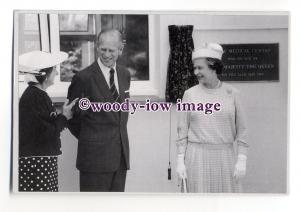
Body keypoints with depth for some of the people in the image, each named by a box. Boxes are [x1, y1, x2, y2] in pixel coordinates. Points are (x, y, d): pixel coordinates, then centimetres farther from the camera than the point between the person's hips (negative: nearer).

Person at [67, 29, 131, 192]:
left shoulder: (125, 75, 10)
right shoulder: (83, 78, -11)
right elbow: (72, 115, -2)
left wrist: (120, 134, 13)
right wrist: (87, 138, 5)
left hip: (121, 154, 6)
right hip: (95, 154, -6)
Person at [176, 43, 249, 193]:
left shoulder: (231, 93, 2)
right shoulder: (190, 94, 3)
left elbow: (241, 129, 4)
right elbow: (182, 130, 5)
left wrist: (241, 159, -2)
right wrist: (180, 161, 1)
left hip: (225, 156, 0)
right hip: (197, 157, 0)